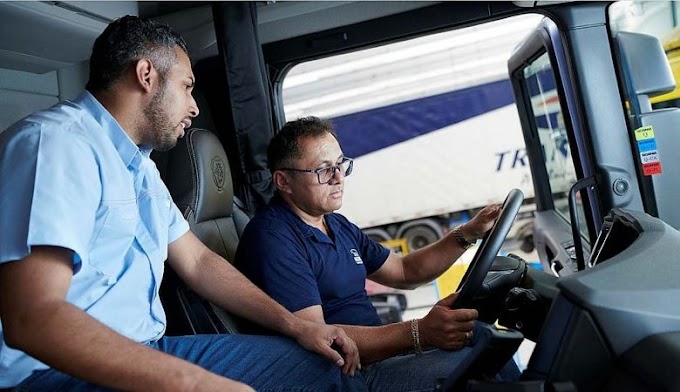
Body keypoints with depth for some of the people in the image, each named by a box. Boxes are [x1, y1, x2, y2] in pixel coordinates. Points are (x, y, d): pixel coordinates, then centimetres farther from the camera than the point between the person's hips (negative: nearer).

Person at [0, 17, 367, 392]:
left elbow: (197, 261, 19)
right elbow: (31, 318, -26)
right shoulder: (55, 142, -16)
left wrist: (297, 326, 10)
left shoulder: (142, 168, 16)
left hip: (146, 351, 9)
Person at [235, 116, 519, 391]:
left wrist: (468, 233, 10)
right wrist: (419, 332, -33)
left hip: (379, 351, 10)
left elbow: (405, 271, 23)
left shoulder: (337, 225, 15)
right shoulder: (272, 238, -17)